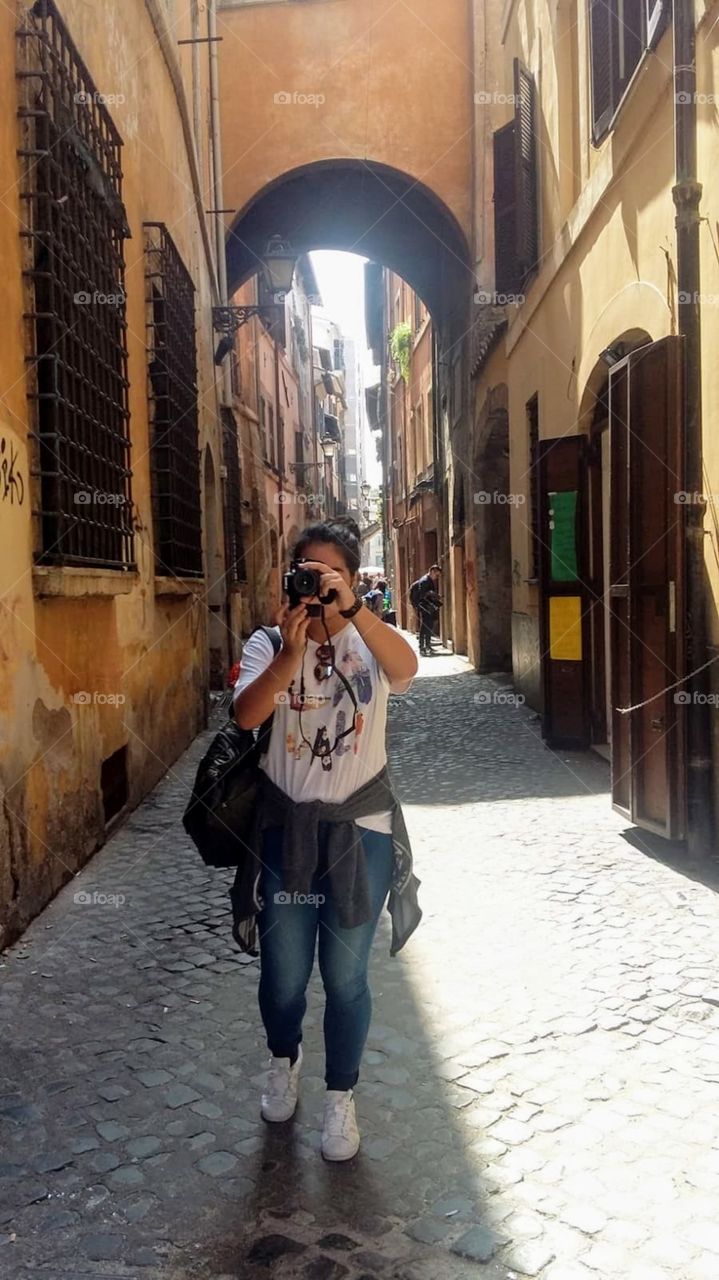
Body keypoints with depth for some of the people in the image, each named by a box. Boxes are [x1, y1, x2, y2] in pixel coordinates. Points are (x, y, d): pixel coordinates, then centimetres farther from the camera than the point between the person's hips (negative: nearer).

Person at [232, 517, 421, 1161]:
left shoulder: (370, 642, -3)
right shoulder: (267, 644, -3)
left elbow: (405, 669, -28)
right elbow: (247, 714, -21)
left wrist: (350, 607, -41)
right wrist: (293, 649, -34)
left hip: (360, 827, 0)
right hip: (286, 826, 1)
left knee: (346, 974, 8)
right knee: (283, 972, 12)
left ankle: (341, 1099, 30)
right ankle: (284, 1060, 44)